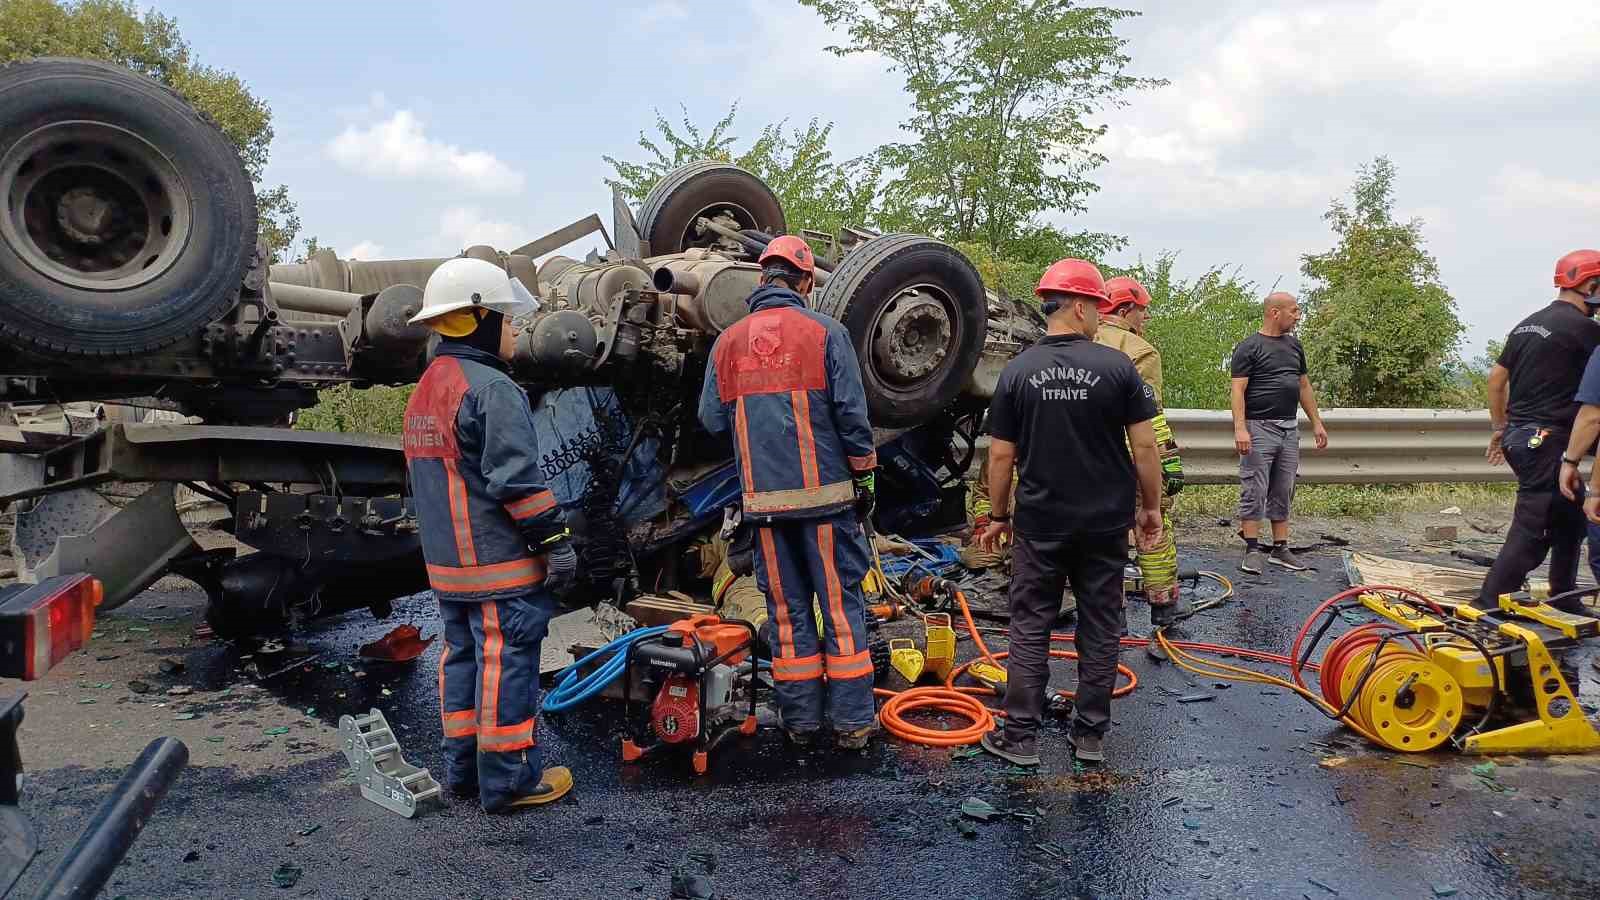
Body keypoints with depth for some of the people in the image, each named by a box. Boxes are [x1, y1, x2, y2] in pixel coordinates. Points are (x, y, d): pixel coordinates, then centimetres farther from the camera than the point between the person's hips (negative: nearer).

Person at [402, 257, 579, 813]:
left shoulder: (424, 392, 15)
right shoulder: (492, 389, -17)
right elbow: (517, 479, -21)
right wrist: (554, 539, -16)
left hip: (448, 562, 10)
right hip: (501, 563, -9)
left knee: (463, 657, 16)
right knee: (506, 664, -2)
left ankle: (463, 768, 25)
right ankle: (508, 779, 6)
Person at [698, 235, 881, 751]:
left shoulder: (728, 341, 5)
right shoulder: (825, 332, -4)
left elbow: (712, 419, 5)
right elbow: (851, 414, -7)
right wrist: (864, 475, 3)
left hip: (764, 497, 3)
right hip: (825, 494, -3)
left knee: (787, 609, 11)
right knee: (842, 605, 5)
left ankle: (800, 719, 15)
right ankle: (852, 721, 8)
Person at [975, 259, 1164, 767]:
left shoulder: (1018, 372, -4)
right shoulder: (1117, 366, -7)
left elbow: (1001, 455, -2)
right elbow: (1144, 446, -6)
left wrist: (997, 516, 9)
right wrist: (1151, 506, 6)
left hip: (1039, 523, 0)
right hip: (1106, 522, 0)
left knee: (1031, 628, 7)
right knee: (1100, 628, 11)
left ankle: (1020, 736, 10)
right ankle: (1091, 735, 18)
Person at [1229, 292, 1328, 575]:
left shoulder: (1294, 345, 16)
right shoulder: (1249, 347, -6)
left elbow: (1304, 385, 21)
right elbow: (1238, 390, -12)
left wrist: (1317, 422, 17)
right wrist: (1240, 428, -22)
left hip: (1289, 428, 7)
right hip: (1259, 428, -7)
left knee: (1283, 493, 9)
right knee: (1254, 491, -6)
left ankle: (1280, 549, 15)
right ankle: (1252, 550, -2)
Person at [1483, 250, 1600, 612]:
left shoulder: (1527, 324, 14)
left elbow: (1496, 378, 18)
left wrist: (1500, 428, 24)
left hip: (1517, 434, 9)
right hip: (1547, 440, -9)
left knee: (1570, 517, 20)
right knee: (1531, 530, -8)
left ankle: (1564, 598, 29)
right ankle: (1488, 605, -9)